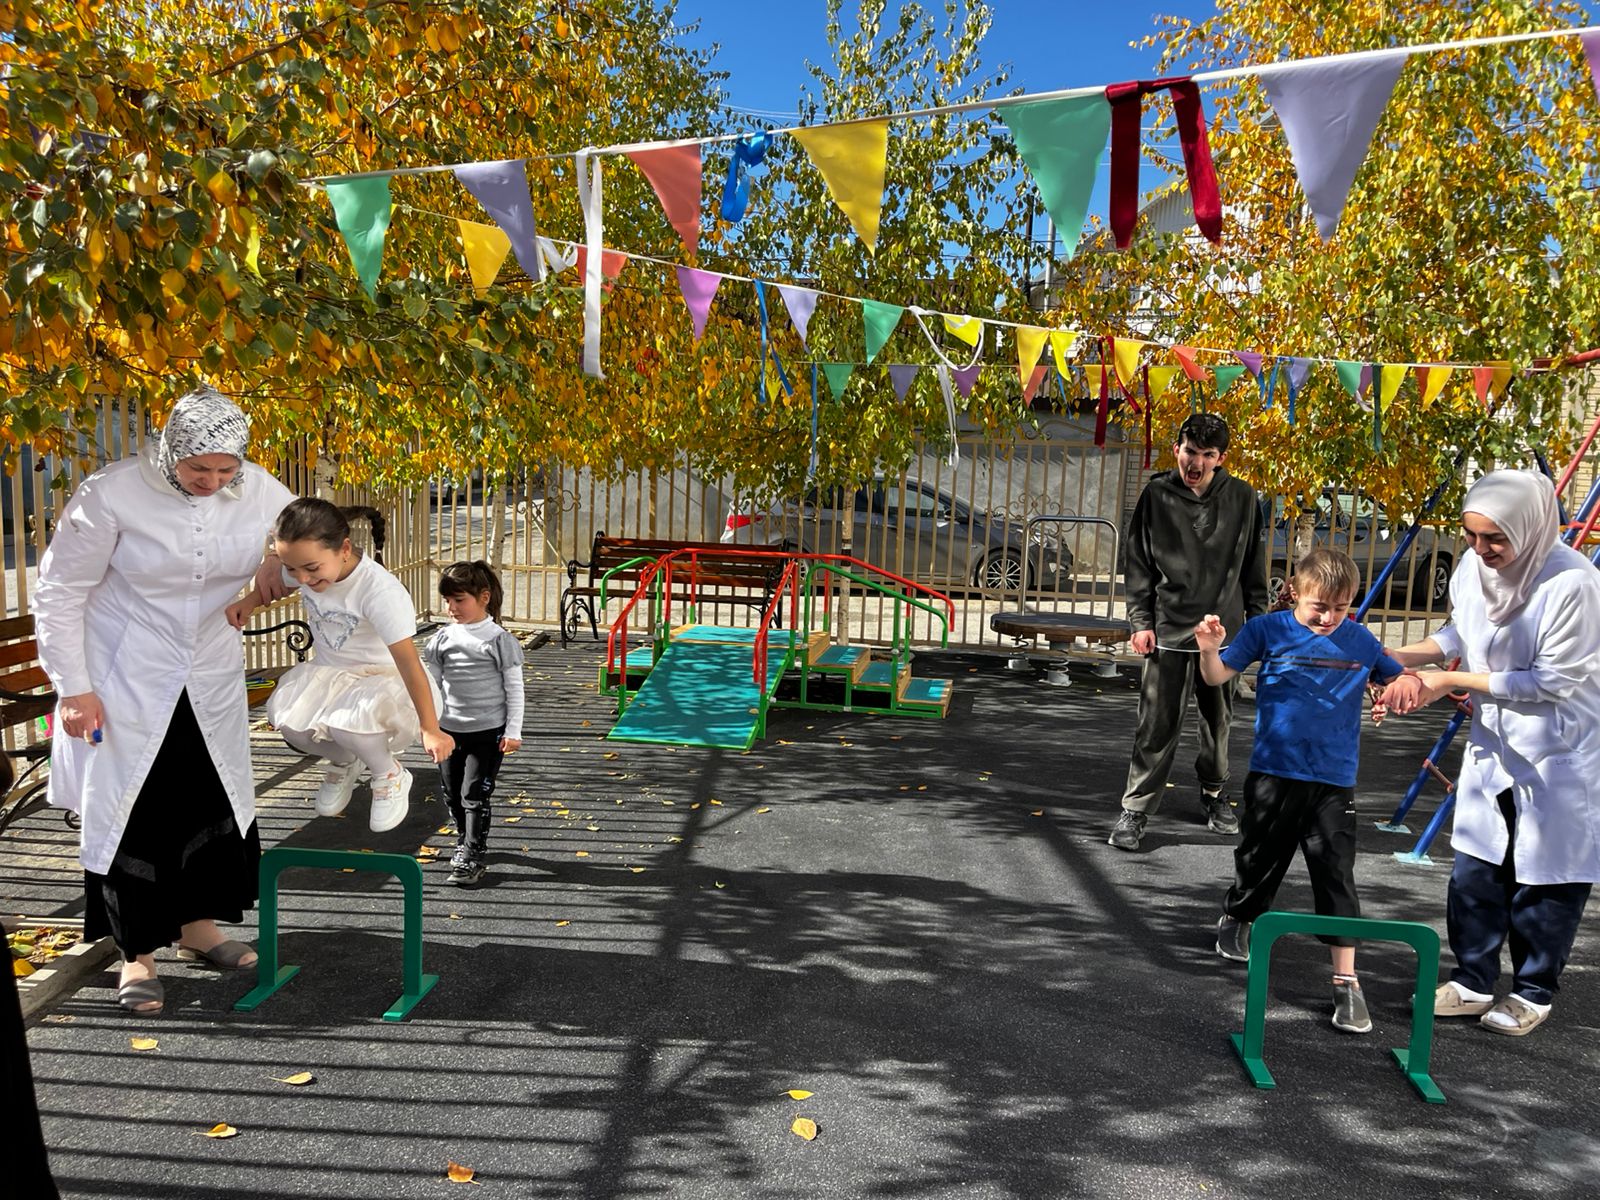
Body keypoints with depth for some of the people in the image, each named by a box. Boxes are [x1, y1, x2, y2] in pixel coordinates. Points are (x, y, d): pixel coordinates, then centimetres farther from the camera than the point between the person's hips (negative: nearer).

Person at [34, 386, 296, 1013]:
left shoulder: (257, 491, -11)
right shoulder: (112, 493, -20)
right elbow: (58, 592, -11)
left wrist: (282, 565, -16)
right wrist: (74, 689, -12)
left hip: (212, 676, 4)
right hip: (126, 680, -4)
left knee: (217, 799, 12)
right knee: (131, 809, 2)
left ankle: (198, 925, 32)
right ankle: (138, 952, 19)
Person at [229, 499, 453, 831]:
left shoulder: (380, 591, -31)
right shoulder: (303, 568, -11)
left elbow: (409, 663, -30)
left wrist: (430, 729, -28)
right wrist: (248, 603, -7)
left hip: (381, 679, -6)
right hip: (328, 673, 7)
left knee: (346, 722, -35)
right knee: (282, 713, -20)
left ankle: (390, 777, 0)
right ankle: (344, 762, 13)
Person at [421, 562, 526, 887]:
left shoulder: (499, 639, -9)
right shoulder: (444, 638, 3)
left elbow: (514, 687, -6)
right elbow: (433, 683, 11)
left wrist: (513, 731, -9)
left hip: (488, 731, -5)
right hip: (450, 729, 5)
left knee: (474, 795, -5)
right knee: (453, 795, 15)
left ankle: (472, 859, 3)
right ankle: (465, 841, 36)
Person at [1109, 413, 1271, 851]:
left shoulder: (1242, 498, 3)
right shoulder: (1156, 496, 0)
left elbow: (1254, 566, 11)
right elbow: (1138, 564, 3)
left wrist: (1257, 619, 9)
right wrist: (1140, 622, -2)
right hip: (1169, 632, -2)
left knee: (1219, 721, 14)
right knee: (1157, 726, -2)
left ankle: (1214, 793, 34)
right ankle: (1135, 809, 7)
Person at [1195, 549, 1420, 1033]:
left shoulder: (1360, 641, 4)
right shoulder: (1268, 629, -5)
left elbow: (1400, 677, 18)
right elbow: (1218, 675, -7)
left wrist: (1406, 682, -6)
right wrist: (1209, 649, -29)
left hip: (1335, 781, 1)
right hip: (1274, 774, -1)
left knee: (1337, 877, -1)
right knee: (1260, 860, 14)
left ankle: (1346, 980, 6)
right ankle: (1235, 921, 43)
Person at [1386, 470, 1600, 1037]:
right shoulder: (1475, 564, -7)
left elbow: (1552, 680, -22)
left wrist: (1452, 681, -21)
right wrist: (1402, 657, -6)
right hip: (1493, 741, 6)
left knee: (1546, 874, 8)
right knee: (1475, 865, 10)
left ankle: (1533, 993, 26)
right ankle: (1473, 981, 25)